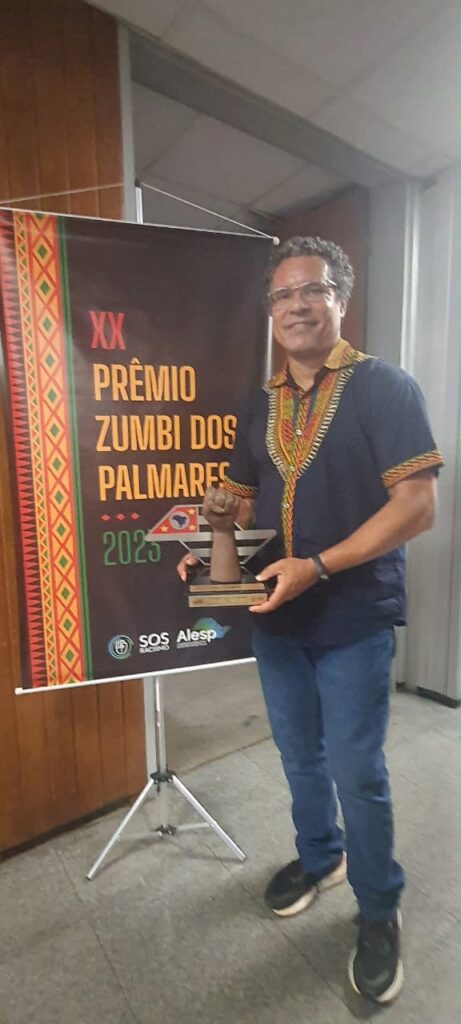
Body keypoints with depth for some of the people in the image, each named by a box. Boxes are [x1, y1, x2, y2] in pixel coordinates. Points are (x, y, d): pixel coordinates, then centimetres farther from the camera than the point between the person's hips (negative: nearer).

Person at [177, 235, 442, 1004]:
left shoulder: (384, 388, -9)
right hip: (275, 618, 5)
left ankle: (379, 912, 37)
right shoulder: (259, 407, 8)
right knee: (301, 759, 22)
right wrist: (219, 538, -9)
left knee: (356, 772, 9)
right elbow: (237, 499, 13)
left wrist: (317, 567, -24)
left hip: (354, 620, -5)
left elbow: (417, 506, -16)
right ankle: (319, 857, 50)